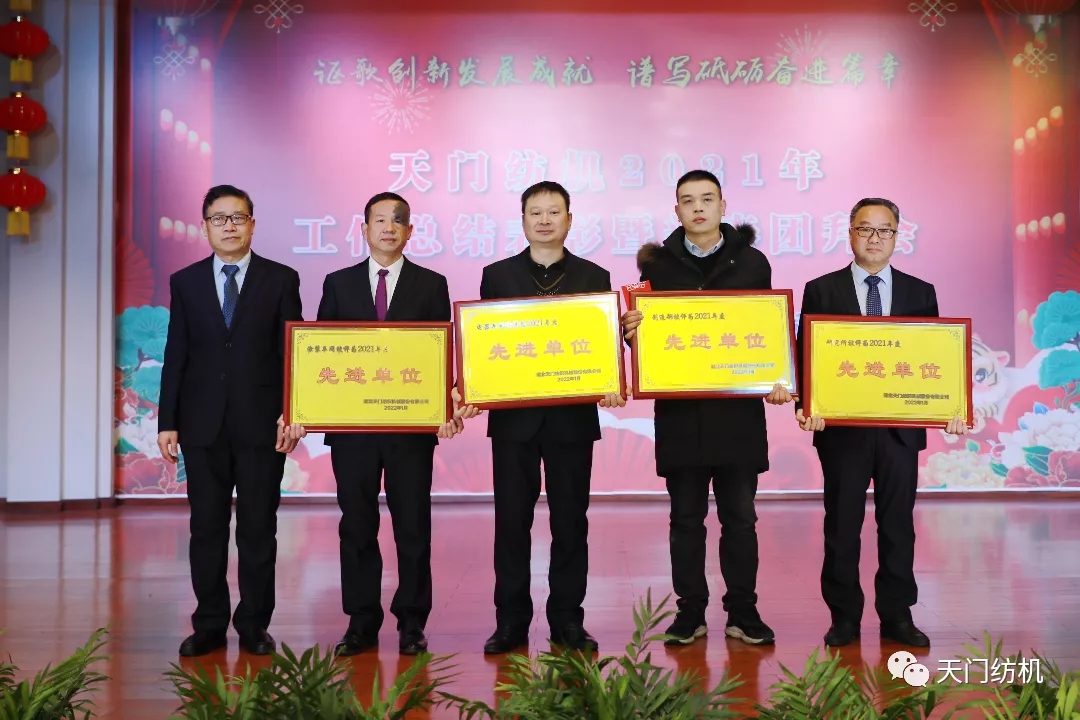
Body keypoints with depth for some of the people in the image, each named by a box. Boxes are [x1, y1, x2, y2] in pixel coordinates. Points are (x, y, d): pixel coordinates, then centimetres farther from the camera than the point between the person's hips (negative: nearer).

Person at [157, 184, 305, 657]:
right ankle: (209, 626, 18)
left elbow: (292, 352, 0)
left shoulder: (281, 279, 3)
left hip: (261, 423, -2)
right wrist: (167, 422, 1)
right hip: (203, 424, 2)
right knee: (206, 528, 7)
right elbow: (176, 356, 6)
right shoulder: (185, 282, 8)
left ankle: (254, 626, 16)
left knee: (258, 529, 5)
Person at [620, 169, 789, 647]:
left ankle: (743, 613, 19)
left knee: (740, 516, 7)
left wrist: (776, 380, -10)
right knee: (686, 518, 8)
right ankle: (690, 613, 18)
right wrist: (631, 330, -17)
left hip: (739, 410, 0)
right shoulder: (658, 264, 6)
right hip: (679, 411, 0)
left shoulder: (751, 263, 6)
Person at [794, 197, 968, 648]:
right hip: (842, 428, -1)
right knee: (842, 526, 6)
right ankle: (844, 618, 17)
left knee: (898, 525, 8)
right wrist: (806, 406, -17)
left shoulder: (920, 293, 8)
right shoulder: (821, 291, 2)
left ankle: (897, 616, 20)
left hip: (901, 428, 2)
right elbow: (807, 357, -2)